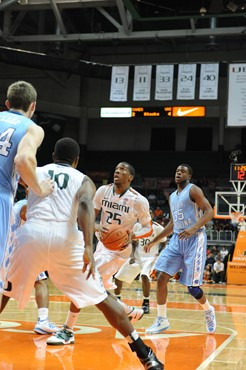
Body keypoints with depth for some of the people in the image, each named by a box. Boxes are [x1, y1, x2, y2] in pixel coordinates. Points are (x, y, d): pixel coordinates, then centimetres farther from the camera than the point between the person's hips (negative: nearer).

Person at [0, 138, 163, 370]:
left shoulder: (35, 172, 25)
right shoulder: (84, 180, 18)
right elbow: (85, 205, -4)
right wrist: (88, 248, -16)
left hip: (32, 233, 1)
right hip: (66, 238, 0)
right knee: (101, 298, 12)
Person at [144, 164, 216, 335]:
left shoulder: (193, 190, -5)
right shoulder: (172, 197, 18)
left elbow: (209, 211, -15)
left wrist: (193, 229, -30)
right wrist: (154, 241, 24)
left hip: (194, 239, -7)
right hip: (177, 239, 7)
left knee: (192, 287, -6)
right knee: (162, 279, -5)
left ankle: (209, 311, 24)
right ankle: (162, 320, 6)